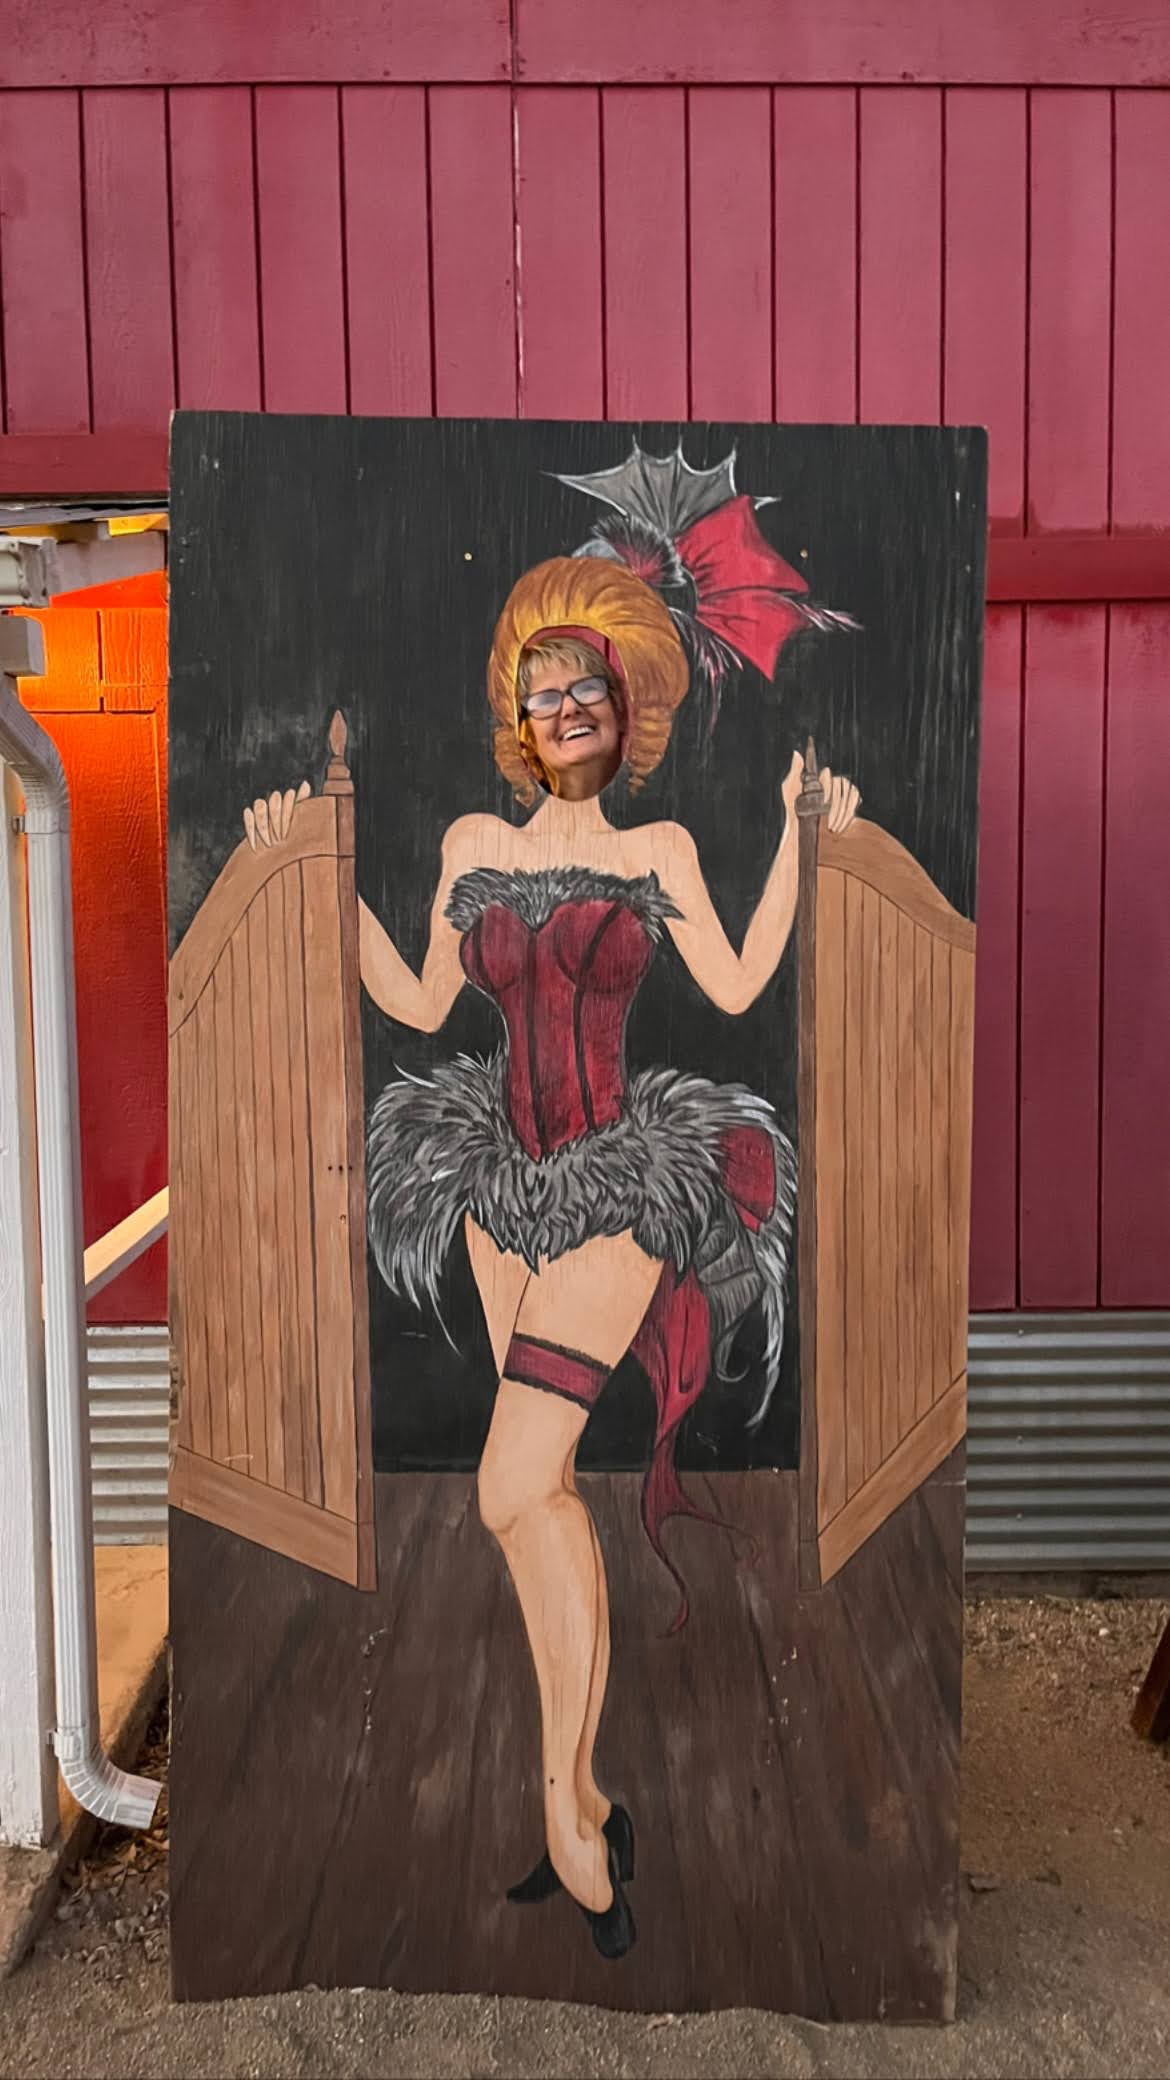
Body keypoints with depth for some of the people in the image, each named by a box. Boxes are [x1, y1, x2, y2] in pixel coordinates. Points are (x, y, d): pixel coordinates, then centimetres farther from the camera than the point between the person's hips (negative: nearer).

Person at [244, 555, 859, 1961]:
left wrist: (801, 838, 3)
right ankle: (586, 1796, 21)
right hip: (504, 1174, 4)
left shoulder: (660, 848, 6)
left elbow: (735, 988, 2)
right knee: (544, 1488, 7)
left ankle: (562, 1792, 5)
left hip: (616, 1178, -3)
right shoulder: (474, 842, 11)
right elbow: (421, 1005, 13)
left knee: (512, 1490, -15)